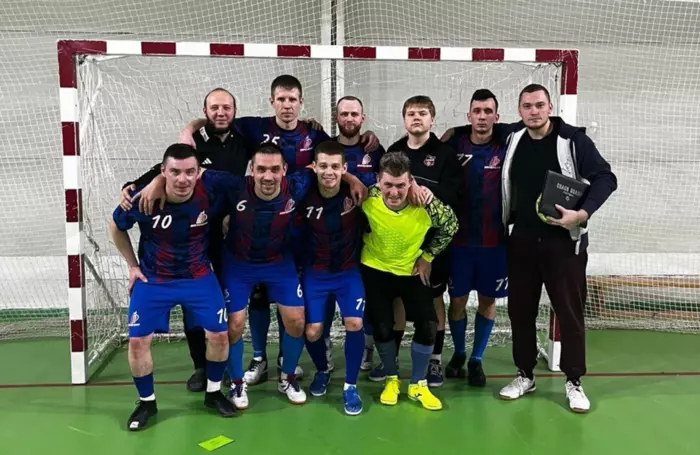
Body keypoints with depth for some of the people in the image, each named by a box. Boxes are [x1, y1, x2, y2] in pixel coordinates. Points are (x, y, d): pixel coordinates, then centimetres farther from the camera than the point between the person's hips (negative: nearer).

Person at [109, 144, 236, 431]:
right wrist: (133, 265, 2)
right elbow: (115, 228, 1)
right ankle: (146, 402, 20)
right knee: (137, 341, -4)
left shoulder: (212, 190, -23)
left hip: (199, 276, 1)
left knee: (219, 335, -1)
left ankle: (213, 393, 24)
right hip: (153, 278, 0)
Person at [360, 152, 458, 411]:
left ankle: (418, 385, 16)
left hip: (412, 271, 0)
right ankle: (391, 380, 26)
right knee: (382, 328, 0)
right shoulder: (368, 199, -26)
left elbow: (451, 224, -7)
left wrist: (428, 256, -5)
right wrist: (367, 242, -4)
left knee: (428, 325, -5)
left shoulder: (427, 205, -27)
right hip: (375, 270, 0)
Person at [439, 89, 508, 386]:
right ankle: (458, 353, 33)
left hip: (494, 240, 0)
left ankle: (476, 359, 29)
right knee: (457, 300, 9)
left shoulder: (507, 147, -5)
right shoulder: (453, 143, -3)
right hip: (459, 238, 0)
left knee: (488, 300, 11)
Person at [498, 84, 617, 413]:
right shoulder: (513, 140, 3)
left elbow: (605, 178, -9)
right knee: (520, 309, 9)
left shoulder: (573, 139, -9)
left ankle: (573, 382, 19)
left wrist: (582, 214, -23)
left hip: (564, 241, -4)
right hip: (522, 241, 4)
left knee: (570, 311, 4)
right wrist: (503, 223, 8)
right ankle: (525, 375, 25)